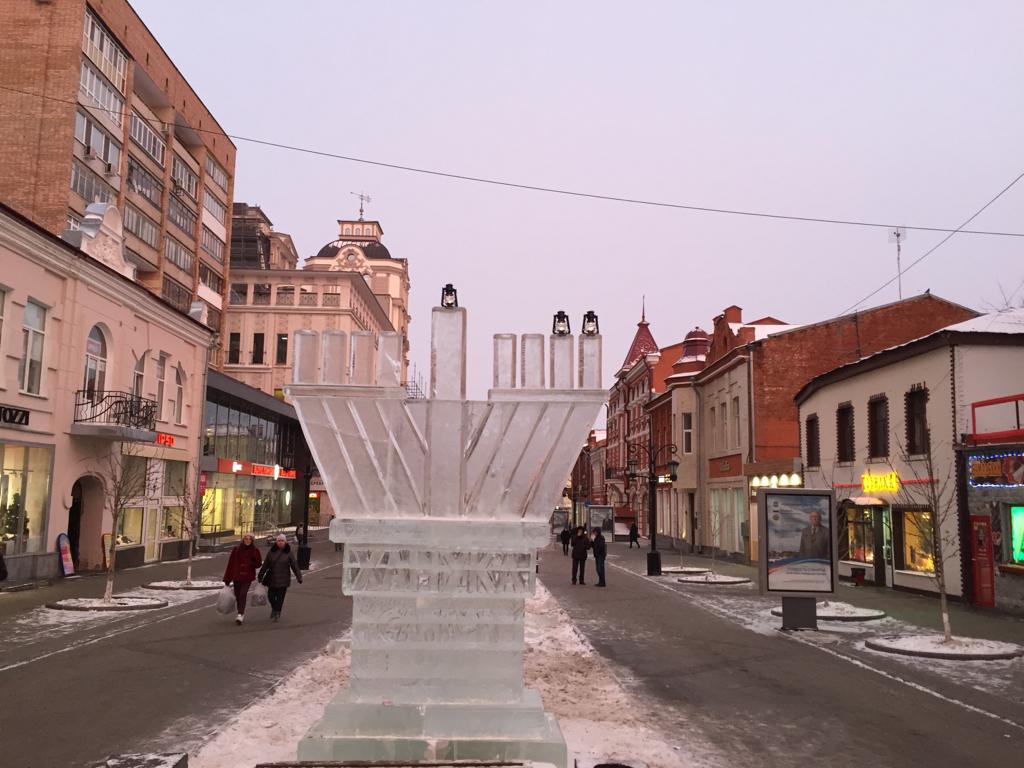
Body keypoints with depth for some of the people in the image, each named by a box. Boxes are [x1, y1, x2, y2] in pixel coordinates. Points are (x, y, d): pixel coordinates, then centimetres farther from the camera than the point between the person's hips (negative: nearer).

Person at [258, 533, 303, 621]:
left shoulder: (288, 553, -1)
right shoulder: (271, 552, 4)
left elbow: (294, 566, -2)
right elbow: (265, 565, 8)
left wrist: (299, 577, -7)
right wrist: (261, 576, 9)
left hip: (283, 580, -2)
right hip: (272, 579, 2)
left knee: (280, 597, -2)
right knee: (271, 596, 3)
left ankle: (276, 613, 13)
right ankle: (275, 608, 32)